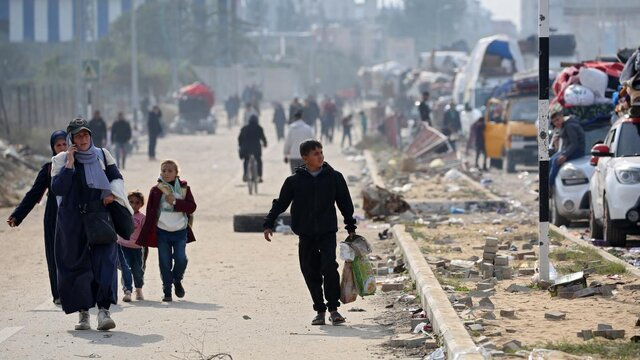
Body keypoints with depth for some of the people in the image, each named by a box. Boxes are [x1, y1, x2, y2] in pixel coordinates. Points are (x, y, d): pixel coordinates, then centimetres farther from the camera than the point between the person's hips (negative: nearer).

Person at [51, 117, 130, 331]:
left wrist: (112, 193, -8)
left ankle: (104, 310, -20)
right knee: (77, 265, 0)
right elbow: (57, 188, -9)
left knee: (105, 262, -13)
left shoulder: (102, 156, 9)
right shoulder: (60, 161, 3)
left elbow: (117, 178, 12)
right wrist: (69, 163, -13)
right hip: (72, 221, -1)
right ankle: (83, 313, 8)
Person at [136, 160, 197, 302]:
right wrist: (145, 235, 1)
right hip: (162, 232, 0)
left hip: (180, 231, 0)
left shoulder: (184, 188, 5)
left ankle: (177, 280, 20)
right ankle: (167, 291, 11)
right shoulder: (156, 190, 3)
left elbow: (191, 206, -5)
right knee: (165, 263, 0)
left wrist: (175, 202, -17)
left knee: (181, 259, -11)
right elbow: (150, 213, 4)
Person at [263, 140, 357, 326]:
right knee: (311, 274, 2)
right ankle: (320, 311, 14)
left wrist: (351, 227, 11)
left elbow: (345, 203, 12)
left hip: (327, 233, -1)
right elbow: (280, 204, 8)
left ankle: (333, 309, -9)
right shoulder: (294, 181, 2)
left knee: (329, 267, -18)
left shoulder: (334, 177, 4)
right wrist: (268, 224, -1)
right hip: (305, 235, 1)